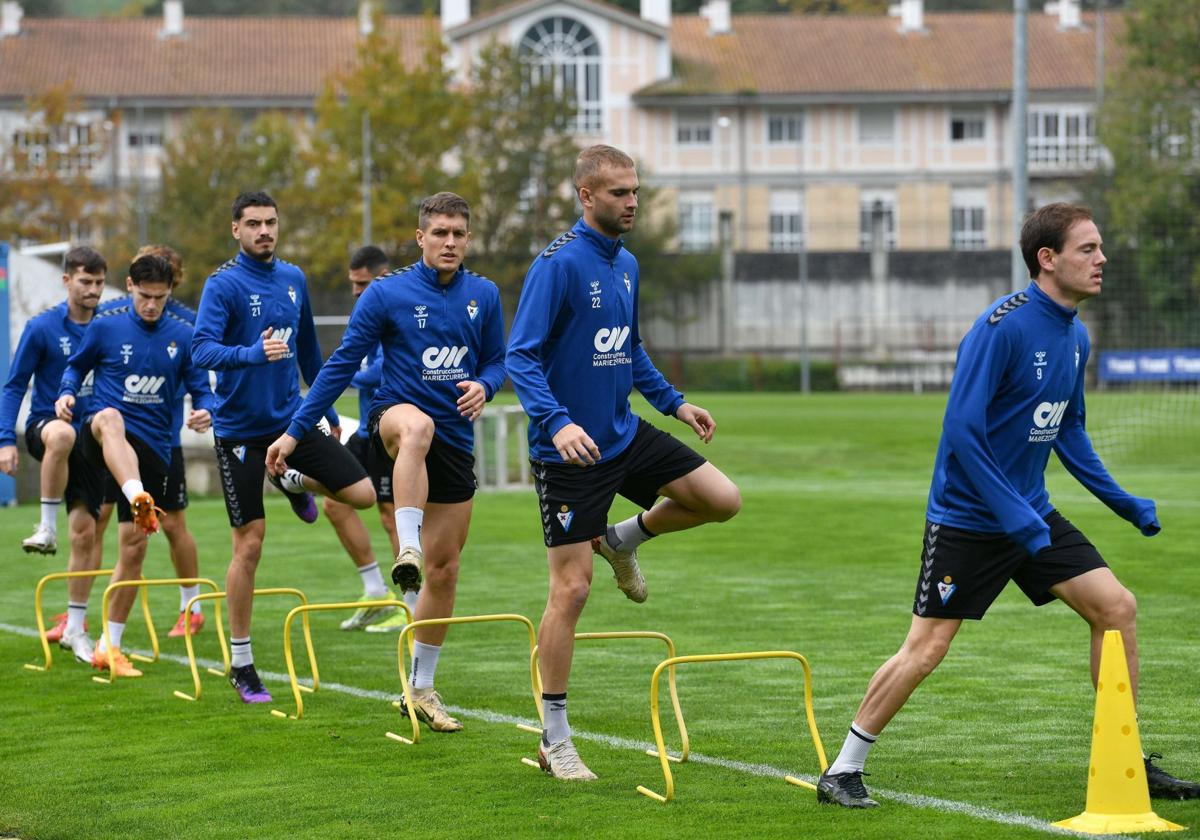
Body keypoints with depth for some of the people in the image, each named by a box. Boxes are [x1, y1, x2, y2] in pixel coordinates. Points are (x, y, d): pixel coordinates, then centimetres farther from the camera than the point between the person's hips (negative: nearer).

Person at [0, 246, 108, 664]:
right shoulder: (42, 328, -5)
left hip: (90, 438, 3)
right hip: (46, 424, -3)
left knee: (85, 531, 0)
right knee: (62, 434, -41)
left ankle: (74, 626, 13)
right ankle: (47, 528, -27)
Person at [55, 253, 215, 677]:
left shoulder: (183, 336, 3)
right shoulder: (106, 326, 1)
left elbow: (201, 389, 6)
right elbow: (77, 365, 16)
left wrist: (205, 411, -16)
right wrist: (66, 393, -5)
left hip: (151, 447, 2)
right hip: (100, 434, -2)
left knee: (133, 546, 1)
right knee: (110, 418, -41)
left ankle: (110, 646, 14)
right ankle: (139, 500, -68)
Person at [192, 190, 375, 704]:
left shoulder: (293, 280, 7)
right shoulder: (223, 285, -11)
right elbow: (202, 350, -24)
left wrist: (329, 411, 23)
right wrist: (254, 352, -40)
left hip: (291, 420, 5)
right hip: (241, 429, -5)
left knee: (363, 493, -8)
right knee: (249, 546, -3)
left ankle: (296, 483, 26)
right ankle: (241, 665, 8)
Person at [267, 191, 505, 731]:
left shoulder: (484, 296, 4)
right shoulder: (387, 293, -6)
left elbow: (496, 360, 15)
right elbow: (342, 364, -2)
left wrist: (484, 386, -10)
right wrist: (295, 431, -3)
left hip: (455, 440, 4)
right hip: (395, 417, -4)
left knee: (445, 570, 6)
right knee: (418, 426, -44)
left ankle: (421, 687, 19)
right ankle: (407, 550, -49)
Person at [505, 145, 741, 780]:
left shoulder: (627, 265, 8)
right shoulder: (558, 264, -16)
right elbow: (521, 355, -20)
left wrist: (674, 402, 18)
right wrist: (556, 422, -32)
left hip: (625, 435, 7)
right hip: (569, 450, -7)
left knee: (722, 499, -1)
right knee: (571, 589, -6)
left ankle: (623, 539, 25)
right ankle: (555, 740, 4)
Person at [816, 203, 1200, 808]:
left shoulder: (1076, 337, 5)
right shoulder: (1001, 327, -21)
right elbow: (961, 431, -23)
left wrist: (1122, 501, 13)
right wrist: (1014, 517, -26)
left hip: (1031, 514, 8)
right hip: (967, 518, -7)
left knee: (1116, 606, -2)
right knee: (925, 649, -7)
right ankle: (843, 771, 8)